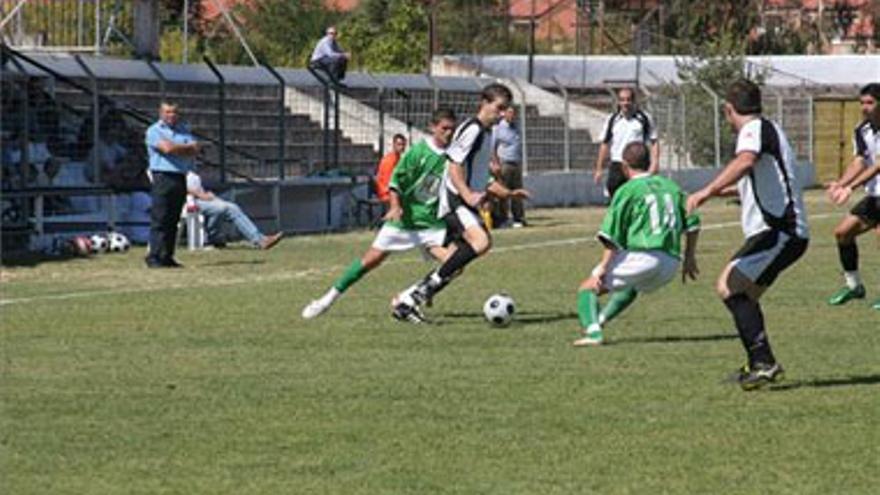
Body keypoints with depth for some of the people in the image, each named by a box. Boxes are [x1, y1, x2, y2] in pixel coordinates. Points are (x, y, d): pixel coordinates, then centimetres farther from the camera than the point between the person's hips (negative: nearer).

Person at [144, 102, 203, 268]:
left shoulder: (184, 129, 18)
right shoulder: (154, 131, 2)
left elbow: (196, 149, 4)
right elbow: (167, 148, -14)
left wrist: (177, 148, -8)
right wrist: (188, 147, -1)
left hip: (180, 178, 5)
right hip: (162, 177, -5)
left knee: (173, 220, 6)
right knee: (159, 219, -10)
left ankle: (167, 257, 9)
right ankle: (154, 257, -11)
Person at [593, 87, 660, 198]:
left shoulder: (644, 118, 1)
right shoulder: (612, 119, 8)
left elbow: (654, 142, 3)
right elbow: (605, 144, 13)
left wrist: (654, 163, -11)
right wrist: (599, 169, 11)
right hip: (617, 167, 2)